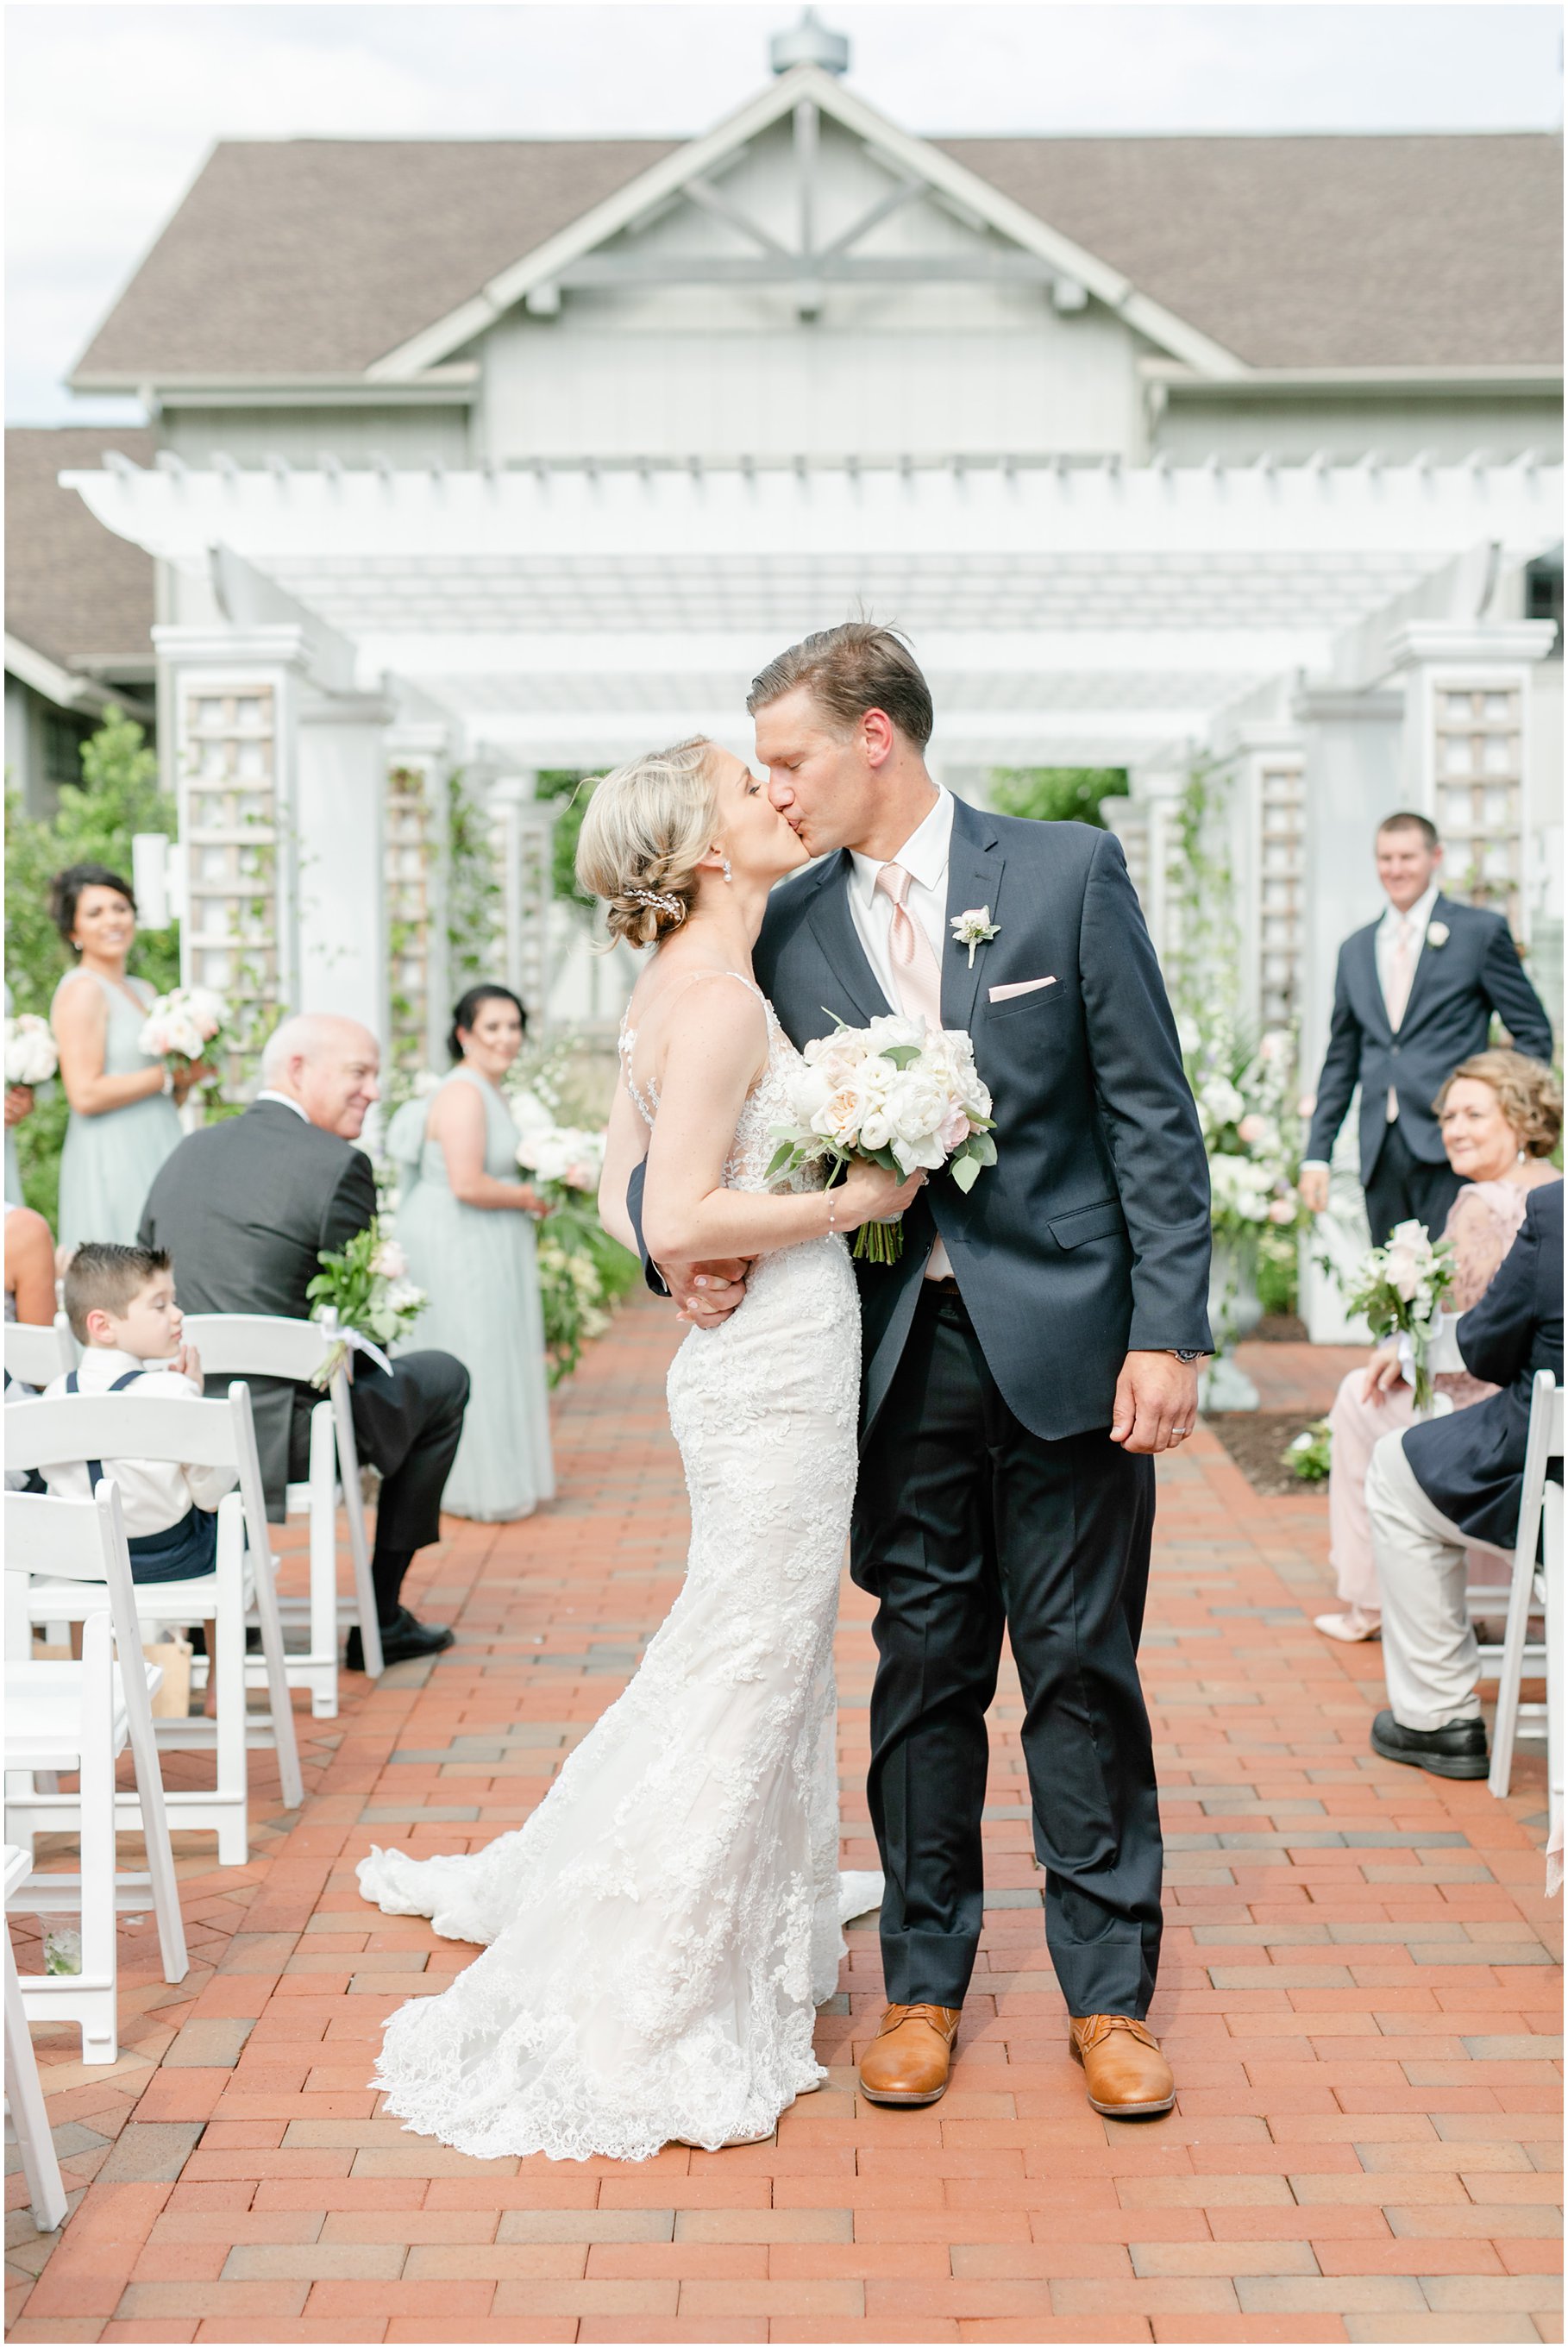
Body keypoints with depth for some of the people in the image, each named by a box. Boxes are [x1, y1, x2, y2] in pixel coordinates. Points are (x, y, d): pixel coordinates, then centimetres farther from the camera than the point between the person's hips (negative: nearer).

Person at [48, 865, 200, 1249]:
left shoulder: (142, 992, 17)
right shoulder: (81, 990, -7)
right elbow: (86, 1095, -17)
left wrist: (189, 1076, 0)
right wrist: (168, 1076, -11)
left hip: (155, 1157, 8)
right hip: (111, 1162, -8)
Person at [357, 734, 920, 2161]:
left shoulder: (679, 988, 11)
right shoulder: (719, 997, -18)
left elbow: (624, 1192, 16)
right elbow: (680, 1220, -24)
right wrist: (854, 1199, -16)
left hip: (761, 1362, 10)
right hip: (779, 1365, -10)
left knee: (763, 1658, 22)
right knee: (750, 1672, -1)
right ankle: (643, 2030, 9)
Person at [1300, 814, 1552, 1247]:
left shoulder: (1480, 931, 3)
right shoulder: (1356, 949, 17)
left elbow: (1533, 1032, 4)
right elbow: (1341, 1061, 19)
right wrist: (1316, 1154, 12)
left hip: (1451, 1148, -4)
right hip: (1381, 1155, 5)